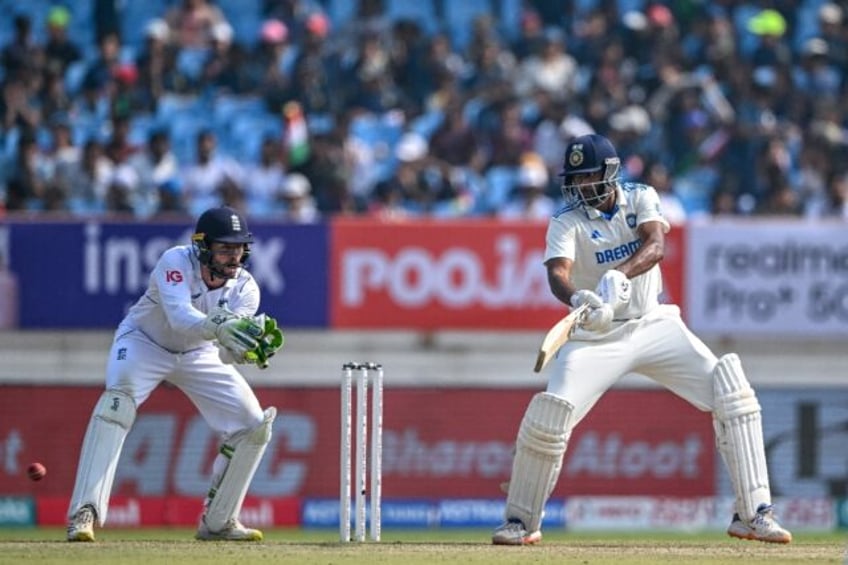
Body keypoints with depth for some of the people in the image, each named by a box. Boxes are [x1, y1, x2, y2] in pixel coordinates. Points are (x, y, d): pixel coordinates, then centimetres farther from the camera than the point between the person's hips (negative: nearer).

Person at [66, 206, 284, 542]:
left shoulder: (244, 287, -20)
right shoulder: (175, 262, -32)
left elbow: (227, 354, -31)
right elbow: (180, 317, -49)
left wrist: (254, 348, -53)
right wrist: (220, 328, -68)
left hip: (200, 353, 5)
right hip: (145, 341, -5)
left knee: (254, 426, -5)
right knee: (118, 398, -34)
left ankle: (218, 521, 15)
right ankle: (84, 514, -37)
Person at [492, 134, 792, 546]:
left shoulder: (641, 199, -2)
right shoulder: (567, 222, -8)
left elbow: (655, 245, -22)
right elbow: (557, 273, -26)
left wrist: (619, 275, -42)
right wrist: (578, 299, -50)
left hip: (655, 326, 2)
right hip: (597, 335, -2)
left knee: (732, 393, -13)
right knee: (547, 416, -19)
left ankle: (752, 513, -8)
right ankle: (521, 522, 2)